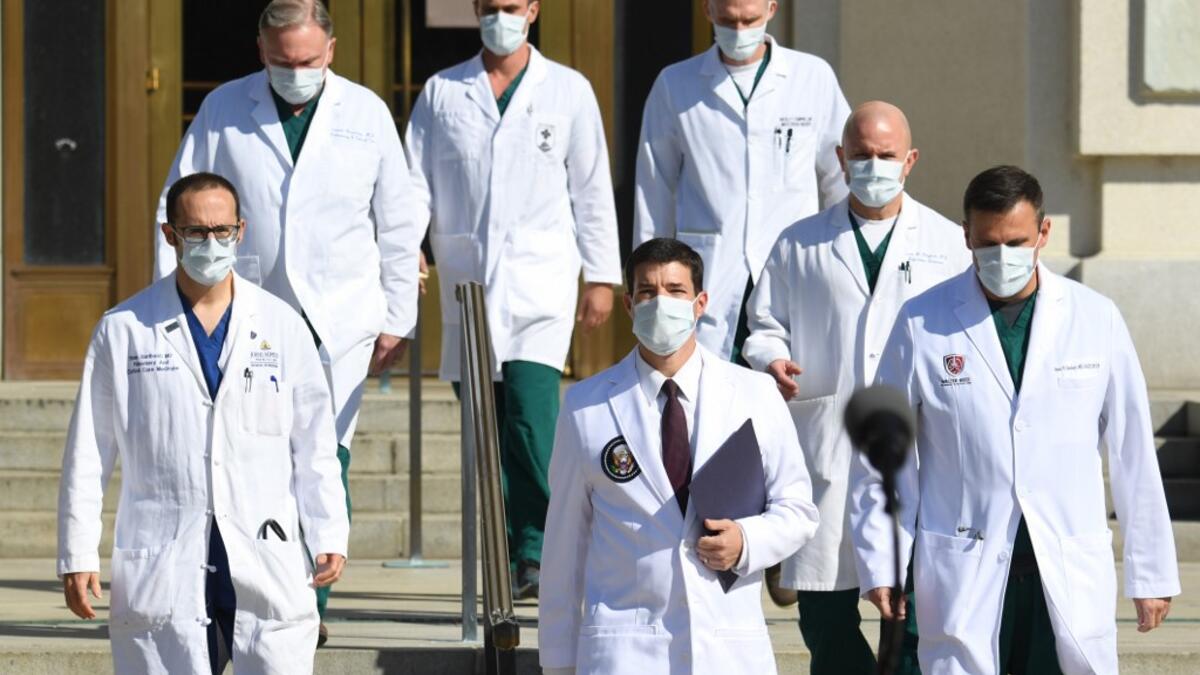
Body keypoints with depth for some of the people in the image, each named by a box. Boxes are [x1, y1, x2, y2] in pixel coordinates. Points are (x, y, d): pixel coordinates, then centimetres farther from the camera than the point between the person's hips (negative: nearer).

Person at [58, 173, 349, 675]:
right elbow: (87, 454, 6)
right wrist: (78, 556, 1)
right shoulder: (122, 331, 6)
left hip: (268, 567, 1)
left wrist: (329, 537, -1)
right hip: (161, 571, -1)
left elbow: (314, 445, 9)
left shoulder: (282, 327, 9)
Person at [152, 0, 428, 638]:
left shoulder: (366, 112, 4)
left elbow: (400, 222, 9)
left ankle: (309, 603, 3)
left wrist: (397, 320, 6)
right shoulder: (222, 110, 3)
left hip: (340, 321, 0)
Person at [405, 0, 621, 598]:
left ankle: (538, 554, -12)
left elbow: (592, 187, 9)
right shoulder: (442, 93, 11)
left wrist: (602, 277, 6)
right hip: (467, 278, 2)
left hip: (540, 279, -2)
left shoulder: (568, 91, 8)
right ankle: (508, 563, 7)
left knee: (532, 414, -17)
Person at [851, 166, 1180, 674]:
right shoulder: (923, 324, 2)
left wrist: (1151, 573, 9)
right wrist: (881, 565, 2)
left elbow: (1132, 453, 8)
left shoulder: (1096, 320, 5)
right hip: (963, 575, -1)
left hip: (1071, 576, 1)